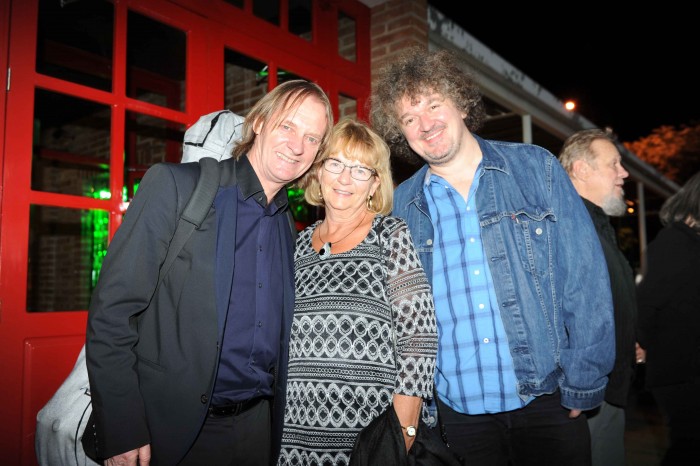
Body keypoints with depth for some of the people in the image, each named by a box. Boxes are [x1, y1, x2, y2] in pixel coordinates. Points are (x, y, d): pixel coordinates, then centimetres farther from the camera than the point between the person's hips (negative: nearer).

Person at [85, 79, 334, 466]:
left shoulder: (288, 225, 7)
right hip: (173, 427, -5)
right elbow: (111, 310, -13)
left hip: (258, 424, 5)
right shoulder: (174, 185, -10)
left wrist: (277, 416, 6)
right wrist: (121, 432, -15)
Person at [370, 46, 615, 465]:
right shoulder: (400, 207, 1)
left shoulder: (536, 168, -3)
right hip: (456, 411, 1)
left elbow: (585, 278, -4)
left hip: (546, 402, 0)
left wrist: (583, 383, -7)